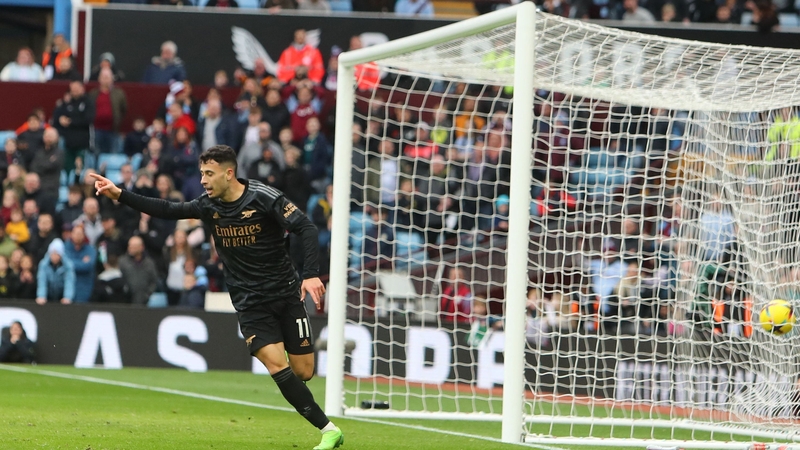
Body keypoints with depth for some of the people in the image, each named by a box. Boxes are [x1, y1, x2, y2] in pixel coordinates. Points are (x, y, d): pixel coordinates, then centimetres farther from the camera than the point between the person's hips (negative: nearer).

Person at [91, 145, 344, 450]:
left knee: (303, 372, -5)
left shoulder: (263, 198, -13)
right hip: (250, 303, 2)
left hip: (286, 295, -2)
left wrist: (311, 274, -27)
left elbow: (306, 228, -16)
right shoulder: (210, 206, 1)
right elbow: (167, 211, 7)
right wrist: (119, 195, -2)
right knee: (276, 364, -17)